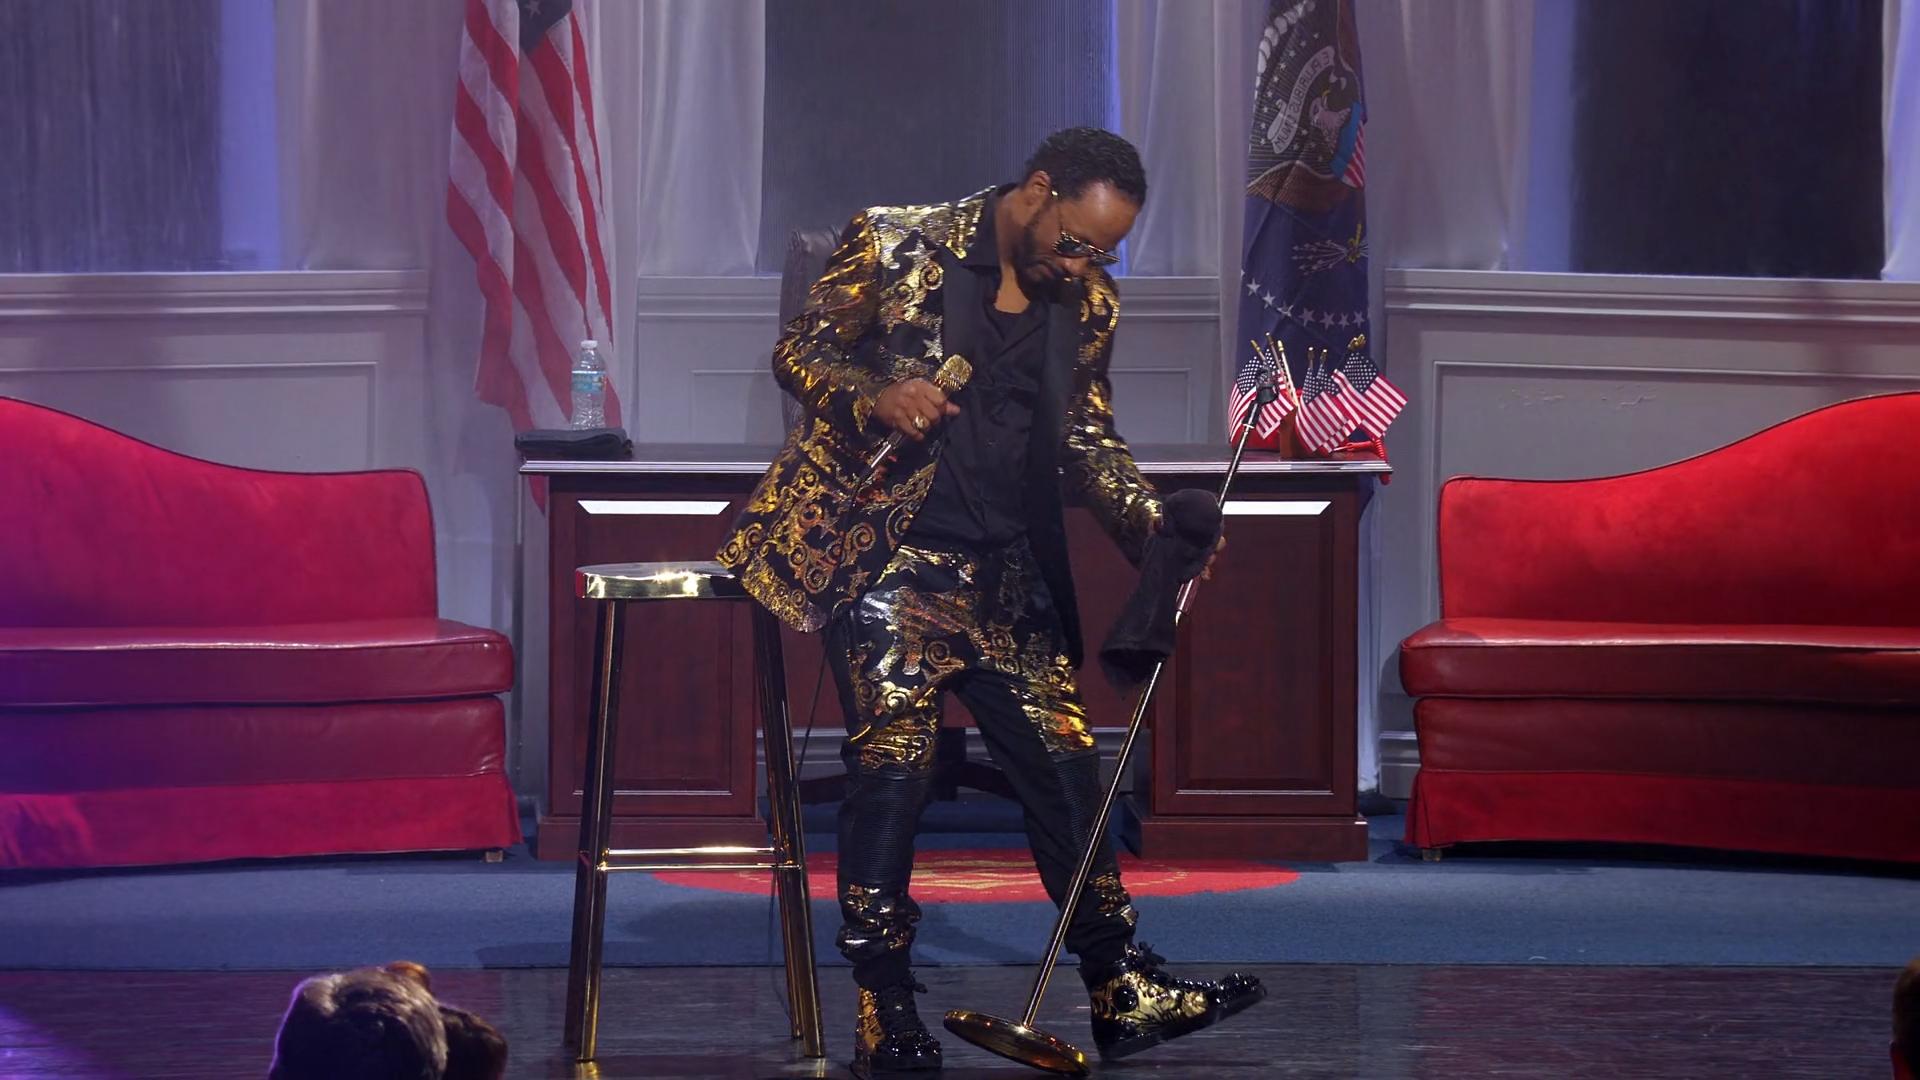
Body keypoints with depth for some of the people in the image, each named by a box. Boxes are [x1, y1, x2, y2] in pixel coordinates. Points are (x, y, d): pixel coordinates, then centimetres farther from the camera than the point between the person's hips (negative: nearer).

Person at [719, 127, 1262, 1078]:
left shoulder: (1085, 303, 8)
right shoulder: (895, 247, -6)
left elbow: (1087, 442, 14)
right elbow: (797, 353, -2)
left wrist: (1158, 528, -3)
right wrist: (877, 397, -23)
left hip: (1005, 572, 5)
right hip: (884, 554, -5)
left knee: (1064, 763, 3)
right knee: (893, 758, -14)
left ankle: (1125, 997, 10)